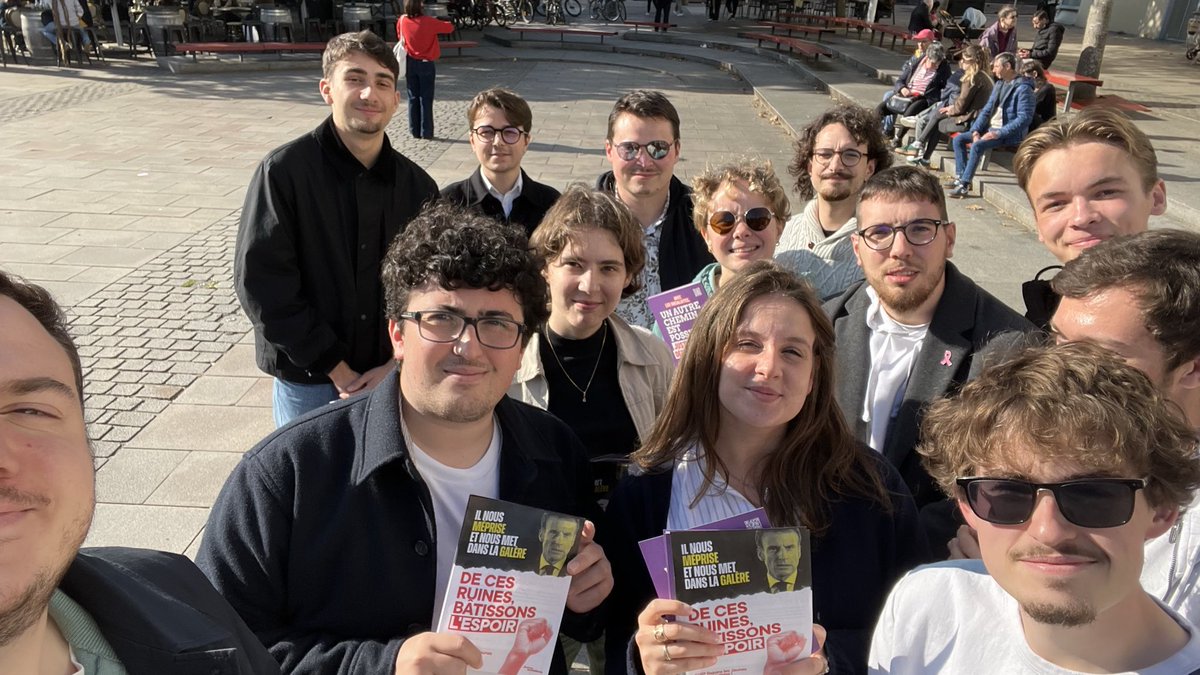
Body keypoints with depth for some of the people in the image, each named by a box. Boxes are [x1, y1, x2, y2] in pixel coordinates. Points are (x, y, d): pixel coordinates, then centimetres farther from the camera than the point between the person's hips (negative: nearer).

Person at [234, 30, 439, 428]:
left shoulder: (417, 185, 0)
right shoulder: (285, 171, -11)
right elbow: (261, 283, -13)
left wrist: (397, 366, -10)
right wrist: (338, 370, -13)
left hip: (392, 376, 3)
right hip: (309, 381, -3)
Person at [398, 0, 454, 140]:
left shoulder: (402, 20, -5)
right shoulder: (429, 22, -17)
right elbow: (450, 28, -8)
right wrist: (437, 22, 8)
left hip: (410, 64, 4)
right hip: (426, 64, -4)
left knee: (413, 98, 11)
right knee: (426, 99, 2)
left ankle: (415, 131, 13)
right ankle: (426, 133, 2)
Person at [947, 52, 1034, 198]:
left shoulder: (1023, 88, -13)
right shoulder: (999, 84, 14)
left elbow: (1024, 118, -20)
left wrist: (998, 133, -25)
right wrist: (975, 130, -3)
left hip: (1009, 134, -9)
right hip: (990, 128, 9)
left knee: (977, 145, -31)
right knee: (958, 139, -1)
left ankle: (964, 185, -25)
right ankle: (961, 176, -2)